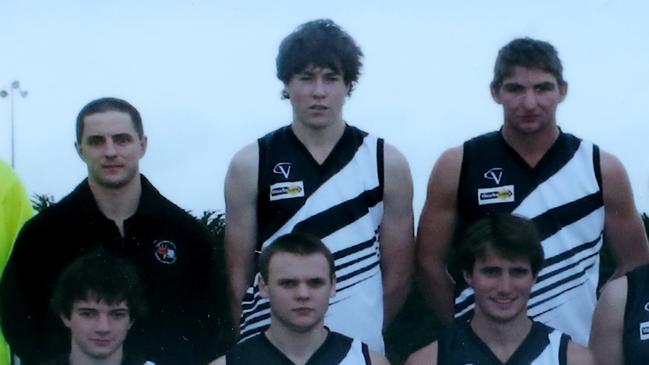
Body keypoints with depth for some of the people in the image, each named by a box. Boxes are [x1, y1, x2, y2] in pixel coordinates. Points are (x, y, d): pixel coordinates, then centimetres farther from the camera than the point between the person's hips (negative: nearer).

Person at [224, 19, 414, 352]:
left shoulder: (387, 163, -1)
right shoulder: (249, 165, -1)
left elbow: (397, 273, 4)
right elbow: (239, 273, 1)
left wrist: (366, 334, 5)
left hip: (359, 347, 0)